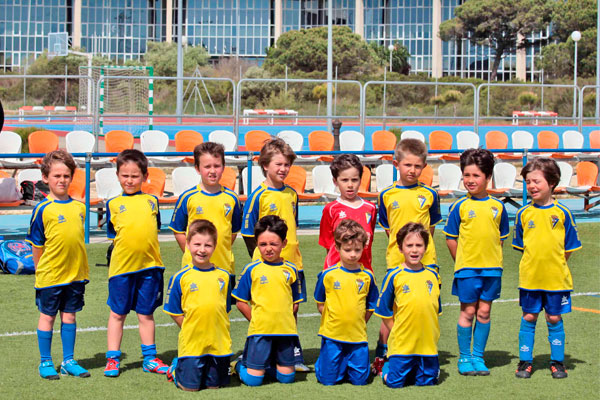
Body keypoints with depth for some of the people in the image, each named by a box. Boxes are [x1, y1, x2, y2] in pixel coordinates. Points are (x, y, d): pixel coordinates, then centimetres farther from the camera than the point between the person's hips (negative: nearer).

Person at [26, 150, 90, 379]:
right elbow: (37, 245, -3)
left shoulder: (79, 207, 4)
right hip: (50, 275, -4)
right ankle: (45, 363, 18)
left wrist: (81, 268, 13)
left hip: (75, 274, 4)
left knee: (69, 315, 12)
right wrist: (40, 271, -1)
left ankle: (68, 362, 21)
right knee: (47, 316, 7)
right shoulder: (43, 209, -9)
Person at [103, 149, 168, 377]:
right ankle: (112, 359, 15)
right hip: (122, 265, -2)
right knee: (117, 314, 7)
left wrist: (146, 250, 7)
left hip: (149, 266, 2)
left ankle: (149, 359, 21)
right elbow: (113, 235, 5)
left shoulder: (151, 201, 8)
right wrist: (129, 250, -4)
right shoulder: (113, 204, 3)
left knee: (146, 314, 12)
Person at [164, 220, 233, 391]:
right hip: (191, 343, -2)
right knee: (190, 387, 1)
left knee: (214, 386, 8)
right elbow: (175, 312, 1)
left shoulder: (223, 276, 3)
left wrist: (217, 330, 3)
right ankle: (176, 367, 29)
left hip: (219, 343, 2)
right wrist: (191, 330, -4)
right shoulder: (180, 278, -5)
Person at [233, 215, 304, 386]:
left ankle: (268, 364, 32)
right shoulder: (252, 269, -2)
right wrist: (256, 320, -3)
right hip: (259, 330, -3)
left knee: (287, 377, 5)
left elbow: (295, 302, 13)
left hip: (286, 330, 3)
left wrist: (285, 318, 0)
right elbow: (241, 302, 2)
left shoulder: (291, 270, 4)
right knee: (253, 380, -4)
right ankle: (240, 365, 26)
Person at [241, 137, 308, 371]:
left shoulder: (291, 194, 8)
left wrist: (293, 253, 14)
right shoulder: (258, 196, -8)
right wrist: (260, 260, -8)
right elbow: (248, 233, -6)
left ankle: (293, 356, 20)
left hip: (292, 262, 5)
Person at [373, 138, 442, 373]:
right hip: (396, 260, 0)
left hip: (425, 260, 1)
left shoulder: (429, 195, 4)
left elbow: (431, 227, 13)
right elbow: (387, 228, 11)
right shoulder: (387, 195, 3)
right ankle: (380, 356, 13)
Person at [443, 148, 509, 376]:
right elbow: (450, 238, 1)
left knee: (484, 312, 7)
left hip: (492, 267, 2)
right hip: (466, 267, -2)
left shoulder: (498, 207, 3)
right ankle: (464, 358, 13)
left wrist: (493, 259, 2)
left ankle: (478, 356, 17)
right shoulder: (460, 206, -3)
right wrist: (461, 261, -2)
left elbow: (501, 237, 11)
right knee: (468, 312, 2)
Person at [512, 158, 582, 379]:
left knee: (554, 319, 7)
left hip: (556, 277, -1)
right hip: (530, 277, 1)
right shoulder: (523, 214, 0)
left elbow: (569, 248, 2)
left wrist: (556, 265, 1)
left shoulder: (563, 213, -5)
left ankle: (557, 362, 19)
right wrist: (534, 263, 4)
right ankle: (525, 361, 17)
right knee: (528, 318, 7)